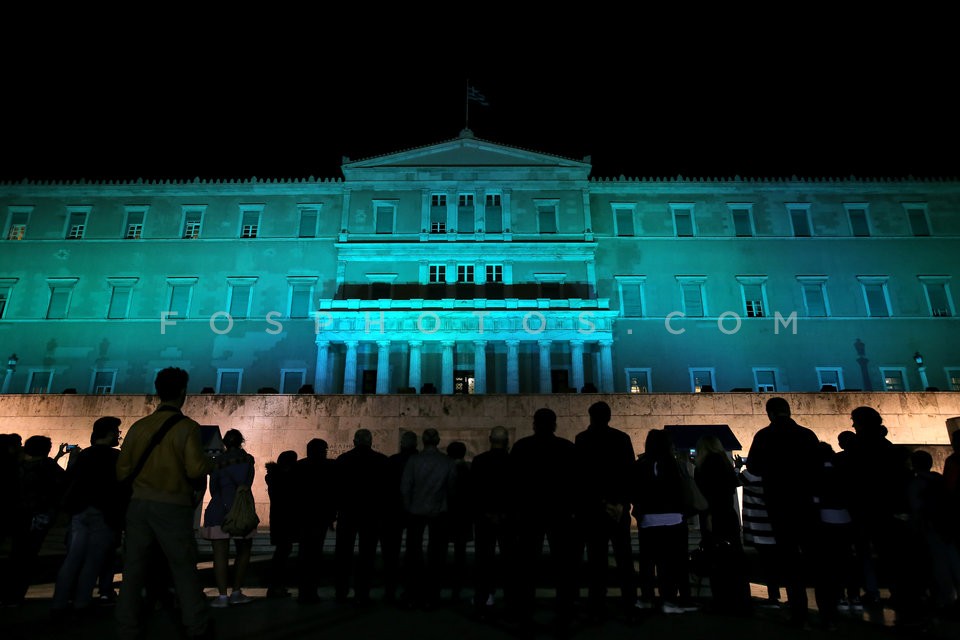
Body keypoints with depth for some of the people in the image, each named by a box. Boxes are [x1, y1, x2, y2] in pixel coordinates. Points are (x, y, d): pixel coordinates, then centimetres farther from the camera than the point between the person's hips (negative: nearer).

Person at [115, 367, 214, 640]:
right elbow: (196, 469, -18)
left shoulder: (138, 426, 3)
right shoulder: (187, 426, -10)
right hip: (172, 507, -4)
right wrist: (211, 462, 3)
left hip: (139, 504, 4)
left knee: (134, 569, 14)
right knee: (184, 569, 6)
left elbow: (122, 471, 6)